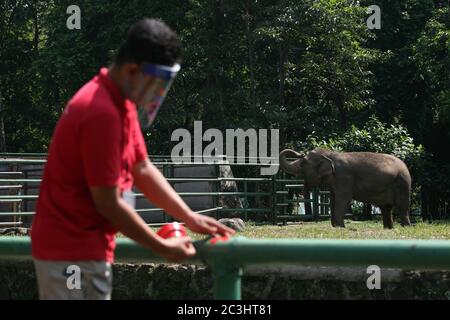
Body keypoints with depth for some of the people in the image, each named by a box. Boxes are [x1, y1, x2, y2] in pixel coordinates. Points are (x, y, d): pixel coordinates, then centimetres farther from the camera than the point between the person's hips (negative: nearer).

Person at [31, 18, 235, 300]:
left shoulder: (122, 104, 9)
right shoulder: (101, 113, -23)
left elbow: (143, 170, 17)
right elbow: (108, 203, -20)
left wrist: (190, 218, 9)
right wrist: (162, 247, -11)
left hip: (86, 248, 10)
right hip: (72, 253, -10)